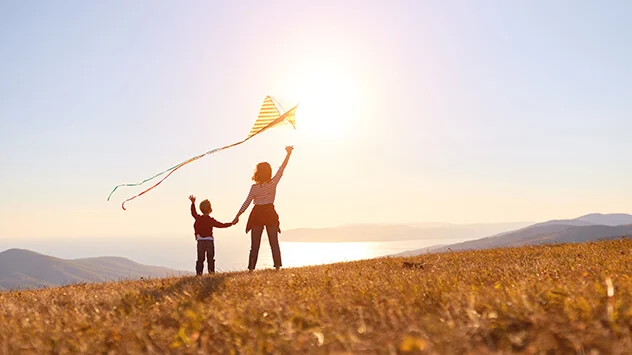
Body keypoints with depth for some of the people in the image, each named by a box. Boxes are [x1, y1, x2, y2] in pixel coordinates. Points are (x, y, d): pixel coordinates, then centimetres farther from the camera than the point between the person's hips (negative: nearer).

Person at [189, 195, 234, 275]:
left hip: (200, 241, 3)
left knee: (200, 259, 6)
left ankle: (199, 273, 2)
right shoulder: (211, 220, -5)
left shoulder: (198, 218, 2)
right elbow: (221, 225, -3)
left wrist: (193, 203, 29)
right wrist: (231, 223, 6)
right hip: (209, 241, -2)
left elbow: (193, 213, 20)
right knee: (210, 258, 5)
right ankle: (211, 271, 1)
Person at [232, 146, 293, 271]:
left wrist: (237, 216, 3)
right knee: (274, 243, 7)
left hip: (257, 215, -1)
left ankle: (251, 268, 2)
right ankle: (277, 266, 4)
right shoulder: (273, 183, -6)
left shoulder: (255, 187, -8)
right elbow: (282, 169, 3)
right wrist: (288, 154, 10)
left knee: (255, 245, 4)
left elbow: (247, 203, -6)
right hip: (270, 214, 1)